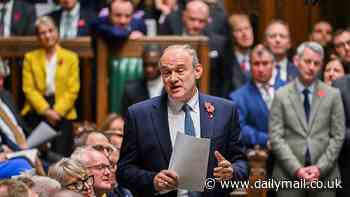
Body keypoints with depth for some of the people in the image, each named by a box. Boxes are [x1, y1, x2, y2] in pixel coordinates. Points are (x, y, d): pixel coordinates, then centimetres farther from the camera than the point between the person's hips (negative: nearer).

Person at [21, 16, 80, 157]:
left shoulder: (71, 57, 9)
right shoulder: (30, 58, 12)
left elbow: (72, 90, 2)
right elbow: (28, 88, 2)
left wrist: (57, 111, -11)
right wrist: (46, 110, -11)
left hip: (62, 112, -1)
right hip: (37, 111, 1)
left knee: (60, 155, -12)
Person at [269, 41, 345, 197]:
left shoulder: (333, 95, 8)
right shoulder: (281, 95, 5)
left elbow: (338, 136, 4)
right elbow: (276, 137, -1)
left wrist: (320, 168, -8)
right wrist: (296, 169, -11)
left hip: (324, 174, 1)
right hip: (289, 174, -1)